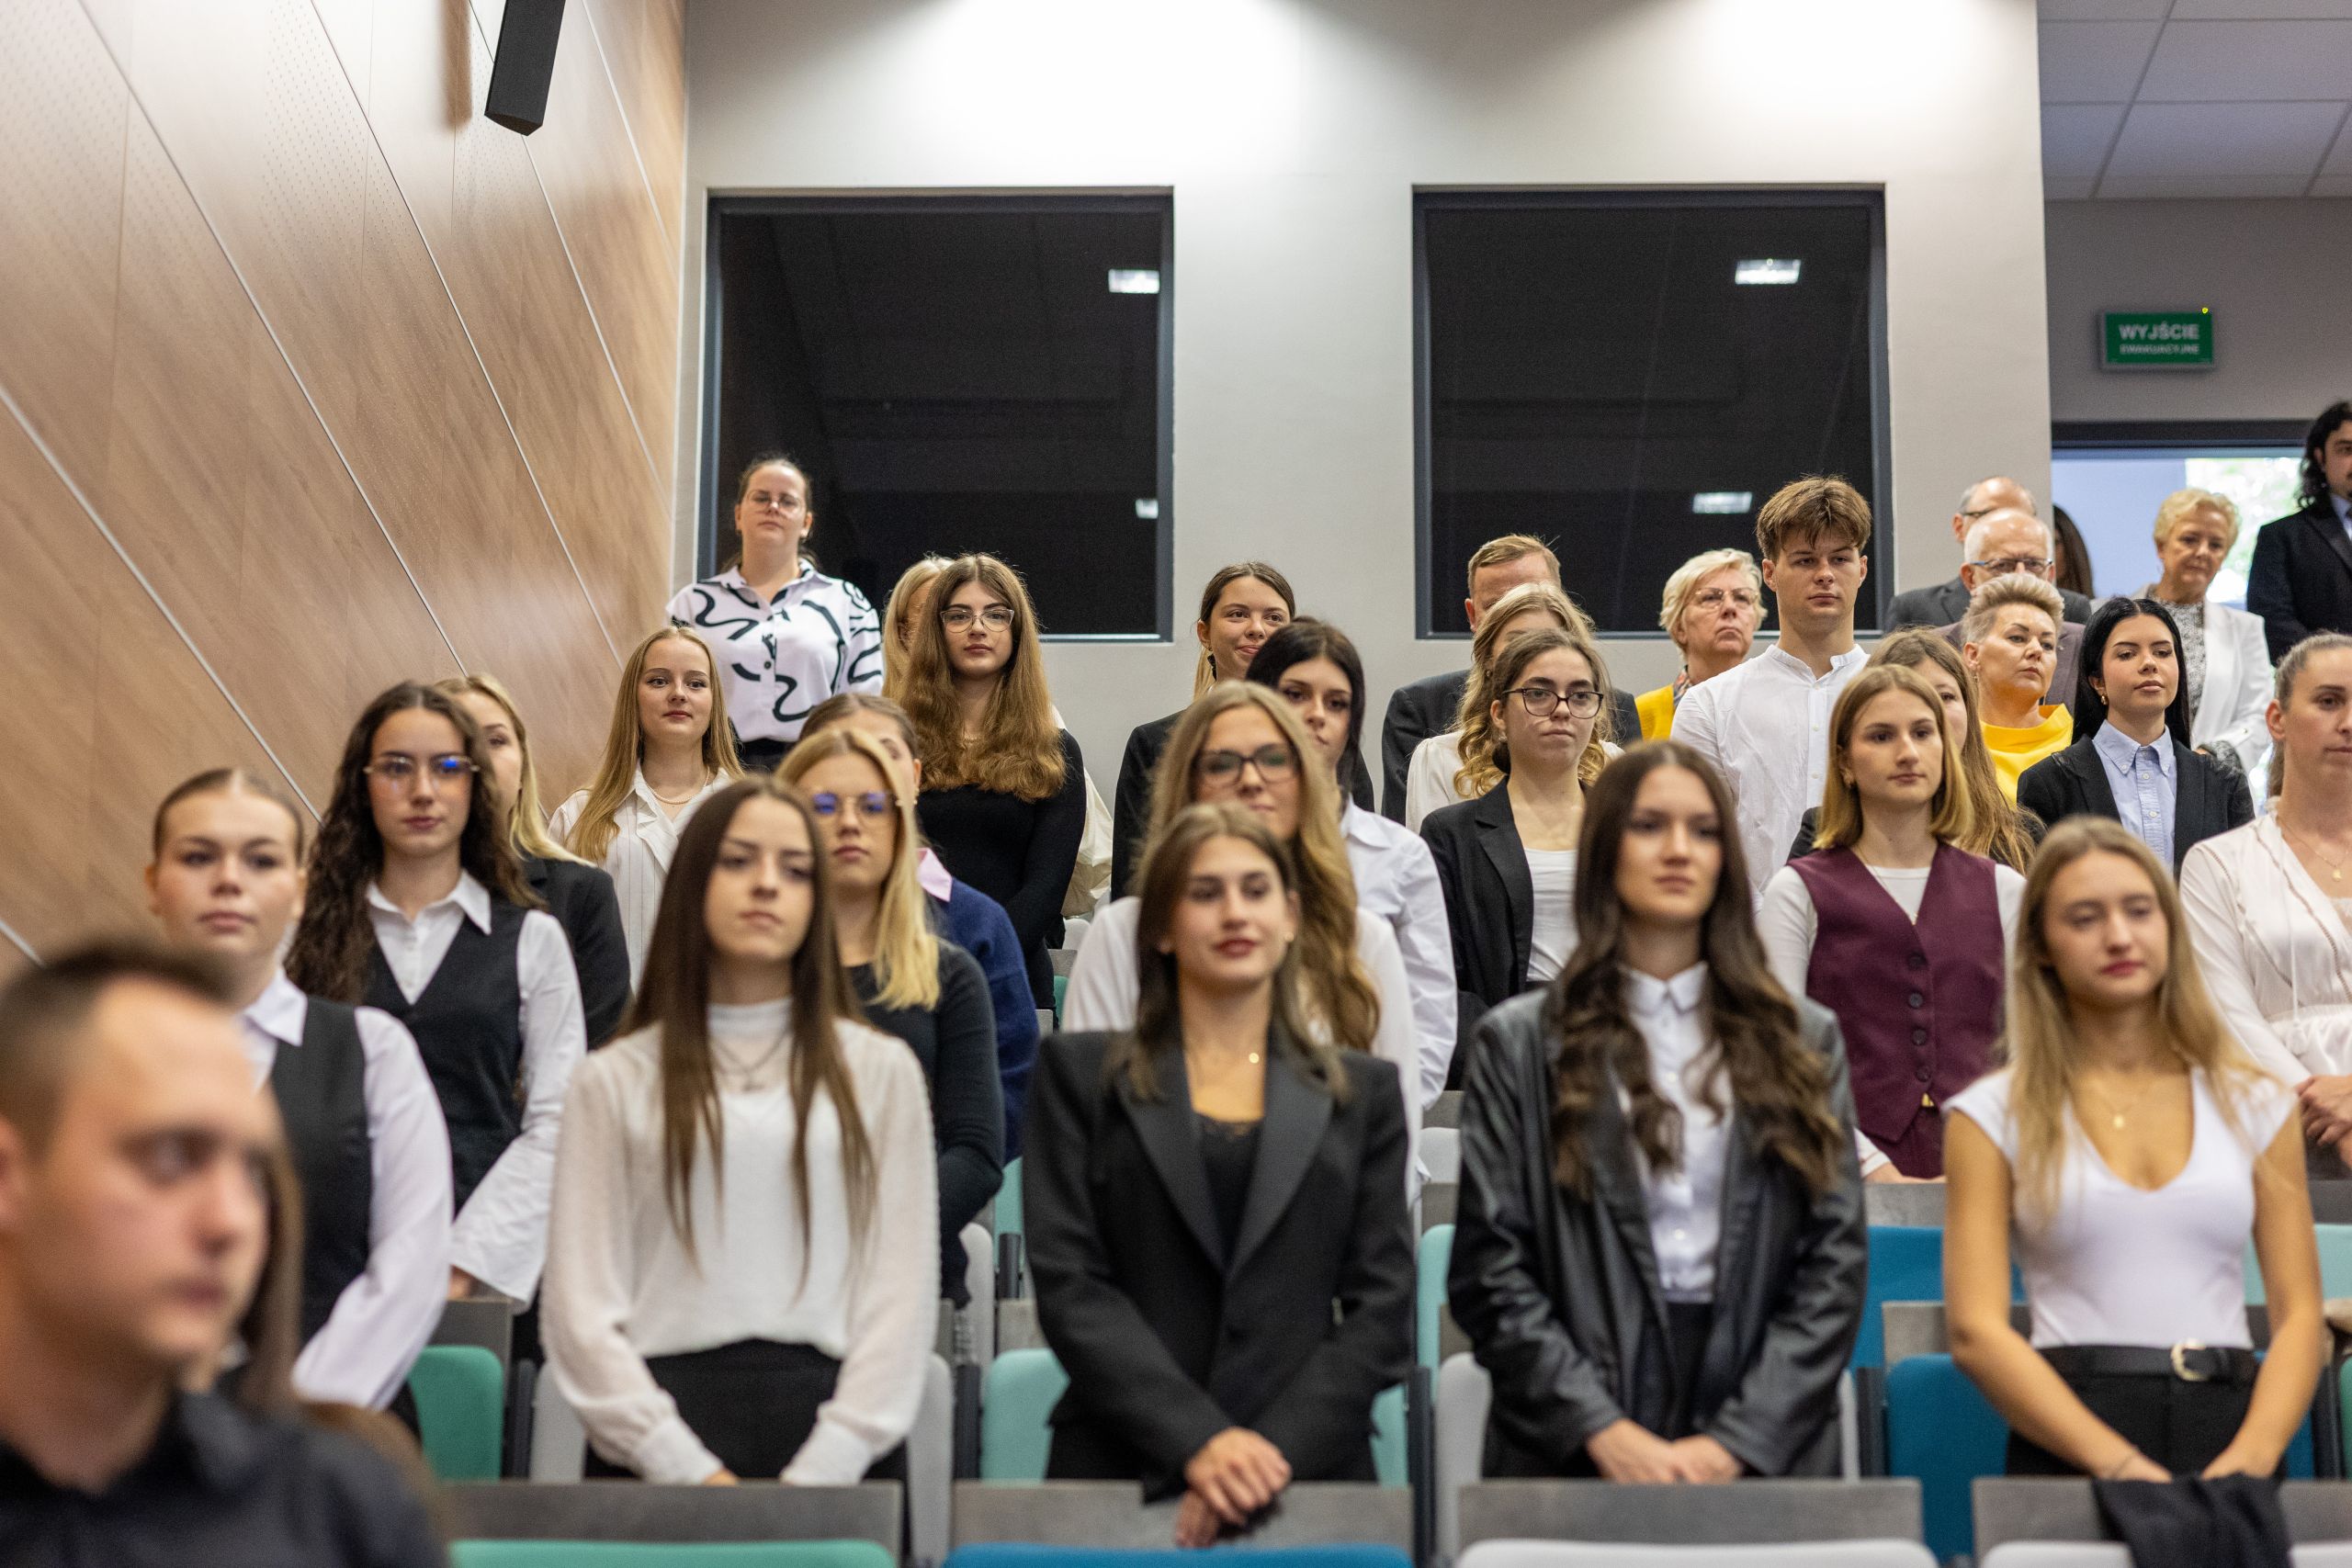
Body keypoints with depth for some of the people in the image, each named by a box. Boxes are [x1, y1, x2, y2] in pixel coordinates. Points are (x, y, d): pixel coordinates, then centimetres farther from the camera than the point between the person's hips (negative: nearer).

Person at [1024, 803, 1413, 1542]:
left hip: (1311, 1476, 1)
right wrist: (1196, 1444, -14)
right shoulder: (1081, 1073, 7)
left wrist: (1276, 1450, -11)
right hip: (1118, 1476, -1)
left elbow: (1382, 1304, 4)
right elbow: (1069, 1284, -2)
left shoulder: (1362, 1092, 11)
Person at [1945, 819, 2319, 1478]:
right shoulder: (1993, 1115, 7)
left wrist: (2251, 1459, -9)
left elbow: (2300, 1312, 9)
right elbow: (1976, 1330, -2)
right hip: (2067, 1443, -2)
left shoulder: (2256, 1103, 14)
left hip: (2230, 1426, 2)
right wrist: (2120, 1466, -13)